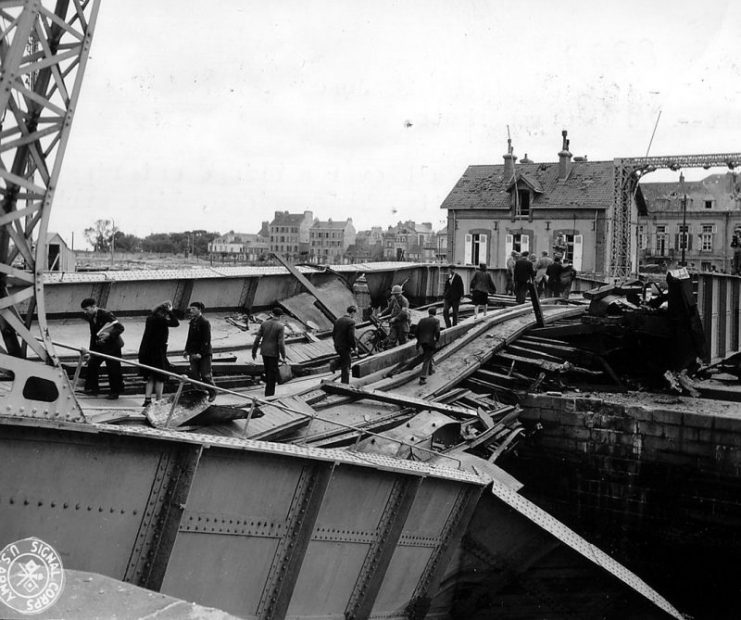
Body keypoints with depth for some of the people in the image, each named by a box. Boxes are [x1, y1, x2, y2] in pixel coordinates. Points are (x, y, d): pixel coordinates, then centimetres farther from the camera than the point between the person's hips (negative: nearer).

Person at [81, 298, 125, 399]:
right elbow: (93, 335, 14)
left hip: (112, 346, -8)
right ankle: (93, 387, 21)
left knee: (113, 369, -2)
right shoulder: (90, 317, 4)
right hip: (99, 346, 8)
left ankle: (115, 392, 12)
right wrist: (91, 352, 14)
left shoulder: (105, 314, -20)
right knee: (92, 364, 6)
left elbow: (120, 328, -23)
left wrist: (109, 334, -39)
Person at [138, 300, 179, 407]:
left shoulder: (150, 317, 8)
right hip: (157, 352, -8)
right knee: (160, 378, 3)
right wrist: (170, 311, -11)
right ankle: (158, 401, 8)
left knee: (150, 377, 16)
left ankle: (147, 400, 12)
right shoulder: (160, 320, -17)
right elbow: (176, 323, -20)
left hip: (145, 351, 8)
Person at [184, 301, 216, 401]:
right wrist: (187, 350, 14)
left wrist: (201, 353, -21)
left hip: (204, 353, -7)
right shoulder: (192, 322, 11)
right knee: (194, 375, 4)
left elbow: (207, 340, -17)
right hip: (194, 353, 7)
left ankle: (212, 394, 12)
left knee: (205, 375, -3)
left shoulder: (205, 322, -13)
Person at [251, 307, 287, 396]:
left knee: (268, 370, 24)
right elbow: (281, 343, -19)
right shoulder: (281, 326, -15)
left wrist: (254, 351, 8)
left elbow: (257, 339, -2)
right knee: (272, 373, 7)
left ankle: (268, 385, 39)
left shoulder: (264, 323, -3)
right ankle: (269, 394, 9)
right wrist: (283, 357, -12)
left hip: (264, 351, 4)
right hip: (274, 352, -4)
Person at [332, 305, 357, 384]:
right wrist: (354, 347, -8)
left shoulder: (338, 320, 6)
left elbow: (333, 333, 10)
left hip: (337, 346, 7)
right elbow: (351, 336, -21)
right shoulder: (351, 322, -16)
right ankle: (345, 384, 8)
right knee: (346, 366, 4)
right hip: (345, 347, -7)